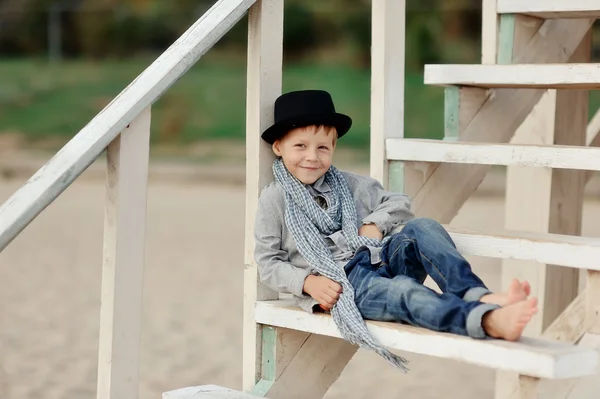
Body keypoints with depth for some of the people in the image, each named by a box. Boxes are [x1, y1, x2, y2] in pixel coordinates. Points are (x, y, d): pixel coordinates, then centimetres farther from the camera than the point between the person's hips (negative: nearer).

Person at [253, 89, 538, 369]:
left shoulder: (348, 185, 19)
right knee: (403, 290, -36)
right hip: (340, 284, -6)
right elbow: (268, 263, 3)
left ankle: (476, 295, -41)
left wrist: (375, 223, -1)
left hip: (379, 259, 6)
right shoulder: (274, 198, 5)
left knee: (421, 227, -23)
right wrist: (308, 282, -14)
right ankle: (489, 321, -61)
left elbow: (399, 203, 21)